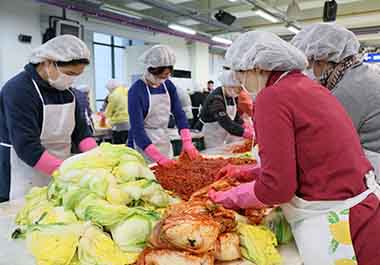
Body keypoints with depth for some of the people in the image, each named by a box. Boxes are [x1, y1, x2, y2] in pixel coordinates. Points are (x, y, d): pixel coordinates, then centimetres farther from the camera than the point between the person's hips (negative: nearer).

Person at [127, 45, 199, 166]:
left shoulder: (168, 86, 0)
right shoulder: (136, 90, -17)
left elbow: (179, 114, -2)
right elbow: (137, 128, -22)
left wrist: (187, 142, -17)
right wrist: (158, 157, -30)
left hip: (165, 141, 6)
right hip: (143, 144, -5)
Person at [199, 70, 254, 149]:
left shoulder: (232, 96, -1)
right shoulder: (216, 98, -27)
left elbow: (235, 116, 8)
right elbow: (225, 122, -37)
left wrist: (244, 125, -9)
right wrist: (244, 132, -39)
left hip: (225, 132, 8)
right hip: (212, 135, -8)